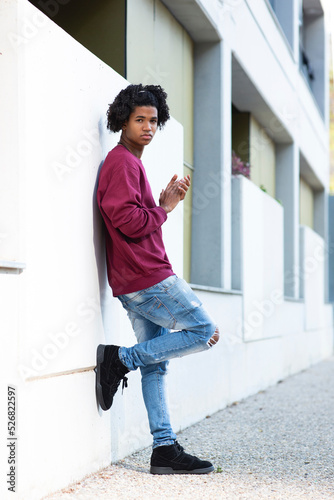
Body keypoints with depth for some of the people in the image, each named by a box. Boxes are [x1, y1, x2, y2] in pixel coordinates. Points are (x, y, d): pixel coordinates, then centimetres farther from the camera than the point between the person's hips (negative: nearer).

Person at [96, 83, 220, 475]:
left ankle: (165, 450, 11)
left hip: (135, 283, 10)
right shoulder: (122, 161, -10)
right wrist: (164, 209, -5)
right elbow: (129, 221, -21)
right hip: (147, 278, -10)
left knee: (155, 363, 8)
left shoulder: (130, 163, 22)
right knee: (205, 332, -3)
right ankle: (120, 359, -4)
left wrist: (165, 201, 7)